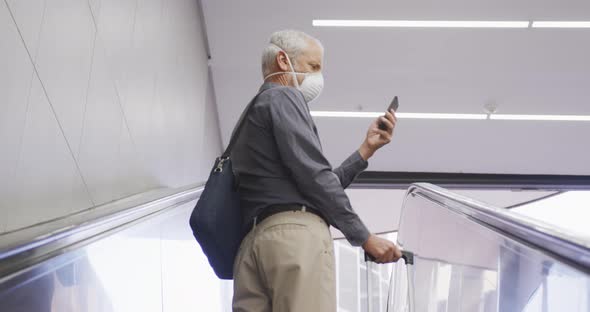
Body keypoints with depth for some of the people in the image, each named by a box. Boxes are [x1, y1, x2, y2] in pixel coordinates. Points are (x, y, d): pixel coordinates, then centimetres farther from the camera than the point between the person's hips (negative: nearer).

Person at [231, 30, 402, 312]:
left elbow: (318, 184, 26)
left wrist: (368, 148, 25)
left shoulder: (252, 114, 33)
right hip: (297, 232, -9)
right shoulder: (283, 97, 5)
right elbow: (314, 177, -8)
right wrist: (365, 238, -4)